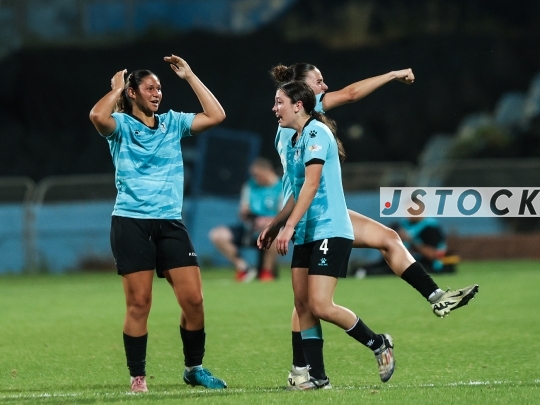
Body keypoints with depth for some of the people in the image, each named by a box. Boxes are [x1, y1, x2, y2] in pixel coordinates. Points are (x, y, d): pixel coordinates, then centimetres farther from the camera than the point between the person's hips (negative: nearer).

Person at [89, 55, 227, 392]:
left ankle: (194, 368, 13)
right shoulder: (121, 125, 1)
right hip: (131, 223, -4)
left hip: (170, 223, 4)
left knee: (193, 299, -4)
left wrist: (189, 76, 7)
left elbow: (216, 116, 6)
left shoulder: (172, 122, 14)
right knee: (139, 303, -5)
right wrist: (117, 88, -4)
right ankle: (138, 377, 3)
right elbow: (98, 116, -21)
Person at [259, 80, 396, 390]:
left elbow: (311, 184, -19)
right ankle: (318, 377, 5)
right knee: (303, 305, 2)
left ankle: (379, 344, 4)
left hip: (330, 232, -10)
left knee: (321, 306, -15)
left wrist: (289, 226, -22)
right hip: (306, 236, 10)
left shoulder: (316, 132, -11)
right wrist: (274, 225, 23)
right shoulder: (294, 142, 17)